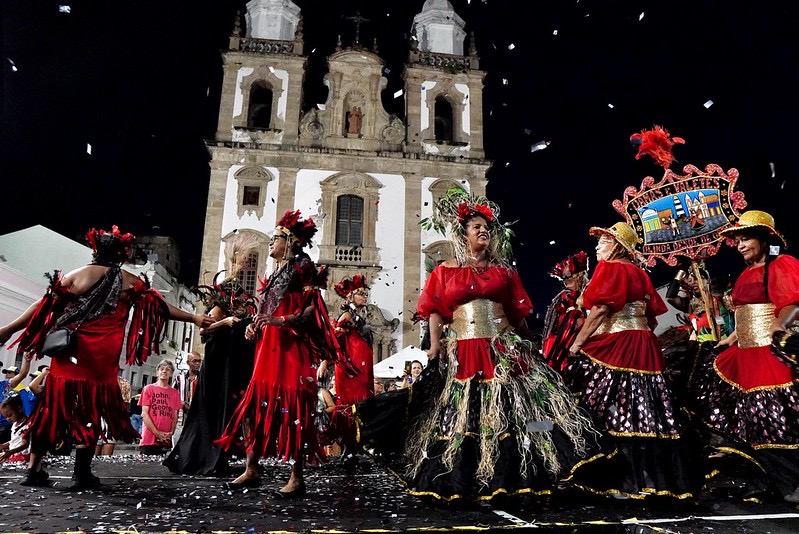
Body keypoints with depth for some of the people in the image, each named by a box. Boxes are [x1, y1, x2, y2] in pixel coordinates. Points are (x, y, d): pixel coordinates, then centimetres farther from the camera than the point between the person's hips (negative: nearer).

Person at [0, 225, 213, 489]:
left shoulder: (77, 275, 4)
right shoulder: (131, 283, 2)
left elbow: (45, 306, 4)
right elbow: (162, 307, 7)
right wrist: (194, 318, 16)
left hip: (69, 356, 1)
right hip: (102, 362, -1)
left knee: (52, 409, 11)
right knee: (89, 413, 6)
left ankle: (34, 470, 15)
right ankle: (82, 475, 8)